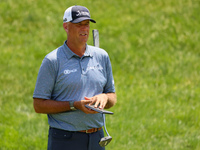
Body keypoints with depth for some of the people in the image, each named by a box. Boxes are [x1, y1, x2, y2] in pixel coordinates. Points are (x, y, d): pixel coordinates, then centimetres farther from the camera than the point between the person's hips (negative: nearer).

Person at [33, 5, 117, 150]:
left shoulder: (102, 56, 10)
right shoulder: (52, 61, -4)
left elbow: (113, 97, 17)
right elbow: (39, 105, -7)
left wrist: (104, 97, -7)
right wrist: (75, 105, -16)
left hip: (96, 138, 5)